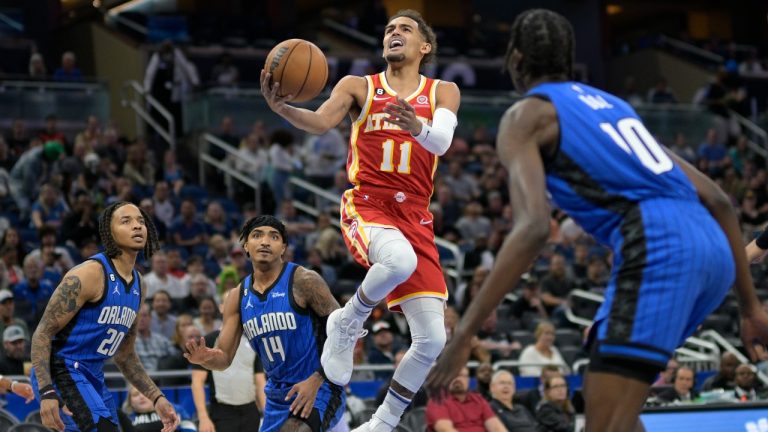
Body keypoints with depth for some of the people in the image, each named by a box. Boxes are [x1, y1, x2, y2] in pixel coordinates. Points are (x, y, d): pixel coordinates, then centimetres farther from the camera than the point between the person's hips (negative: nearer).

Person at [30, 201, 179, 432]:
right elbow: (43, 333, -16)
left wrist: (157, 398, 11)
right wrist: (46, 392, -27)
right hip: (61, 372, -9)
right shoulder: (89, 274, -15)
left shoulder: (139, 286, 10)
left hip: (93, 377, 9)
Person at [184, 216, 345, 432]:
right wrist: (207, 358, -20)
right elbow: (224, 358, 5)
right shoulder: (237, 297, 5)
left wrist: (316, 380, -22)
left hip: (317, 389, -7)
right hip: (278, 396, 7)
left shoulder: (304, 281, -12)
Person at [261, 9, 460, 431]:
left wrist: (417, 127, -35)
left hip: (414, 218, 3)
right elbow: (320, 122, -10)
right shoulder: (358, 87, 8)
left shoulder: (443, 92, 9)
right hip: (365, 206, -3)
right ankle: (347, 322, -9)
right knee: (401, 260, -39)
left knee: (432, 340, -5)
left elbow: (442, 141, -11)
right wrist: (281, 108, -32)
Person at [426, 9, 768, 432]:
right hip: (713, 247, 8)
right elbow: (717, 200, 25)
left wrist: (464, 333, -12)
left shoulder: (525, 115, 9)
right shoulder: (611, 104, 31)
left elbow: (533, 226, -11)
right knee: (604, 393, 24)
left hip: (658, 248, -8)